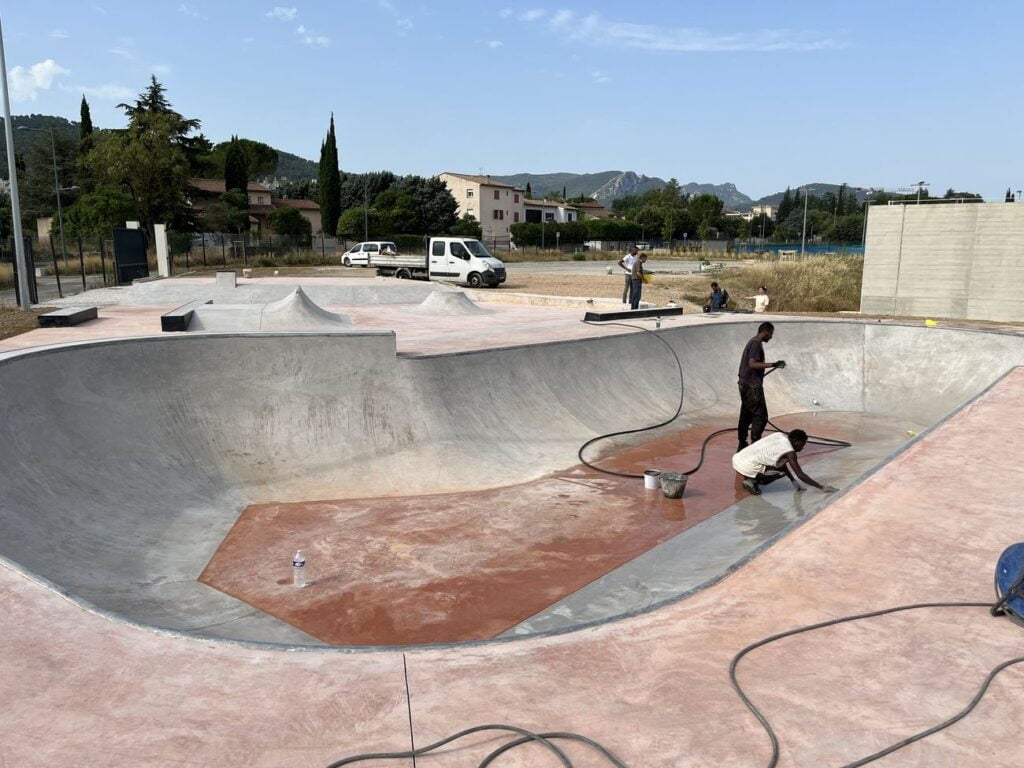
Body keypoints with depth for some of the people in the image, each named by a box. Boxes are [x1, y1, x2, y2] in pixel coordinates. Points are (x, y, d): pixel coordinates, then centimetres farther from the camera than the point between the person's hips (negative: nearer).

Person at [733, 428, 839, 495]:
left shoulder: (779, 435, 12)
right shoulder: (789, 452, -10)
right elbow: (800, 475, -10)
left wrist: (794, 481, 24)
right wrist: (822, 487, -2)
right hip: (746, 468, -8)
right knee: (785, 469, 0)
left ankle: (752, 479, 13)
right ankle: (753, 481, -5)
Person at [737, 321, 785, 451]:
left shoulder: (752, 342, 16)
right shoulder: (756, 344, -15)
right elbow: (752, 364, -25)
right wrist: (773, 365, -27)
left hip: (745, 384, 10)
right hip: (752, 386, -10)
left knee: (746, 415, 12)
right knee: (760, 416, -7)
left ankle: (742, 445, 17)